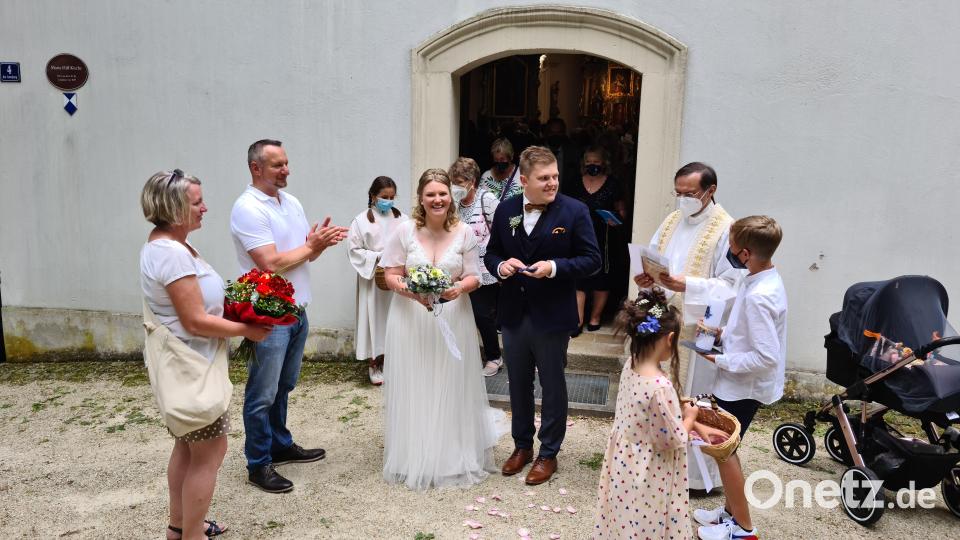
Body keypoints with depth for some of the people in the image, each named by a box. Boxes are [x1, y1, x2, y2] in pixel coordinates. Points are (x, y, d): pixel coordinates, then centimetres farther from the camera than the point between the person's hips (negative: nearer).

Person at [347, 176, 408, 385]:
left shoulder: (402, 219, 2)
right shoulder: (362, 220, -2)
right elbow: (354, 250, -3)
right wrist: (378, 257, -12)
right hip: (372, 278, -2)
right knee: (373, 318, 4)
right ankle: (373, 364, 15)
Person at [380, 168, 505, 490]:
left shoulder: (464, 233, -2)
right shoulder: (405, 231, -4)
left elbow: (474, 277, 1)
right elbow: (391, 276, -2)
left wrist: (459, 288, -21)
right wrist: (412, 292, -21)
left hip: (452, 320, 1)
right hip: (411, 319, 0)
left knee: (451, 389, 8)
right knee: (413, 390, 6)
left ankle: (454, 457, 26)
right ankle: (413, 457, 22)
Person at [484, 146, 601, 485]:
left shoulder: (574, 211, -10)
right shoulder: (505, 210, 1)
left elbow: (591, 259, -9)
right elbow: (491, 253, 10)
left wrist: (555, 267, -23)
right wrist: (501, 265, -12)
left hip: (552, 317, -4)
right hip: (513, 314, 4)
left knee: (553, 387, 10)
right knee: (518, 385, 18)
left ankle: (548, 453, 28)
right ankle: (522, 446, 37)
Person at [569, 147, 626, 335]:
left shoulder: (612, 183, -1)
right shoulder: (578, 183, 6)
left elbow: (622, 211, 5)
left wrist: (616, 220, -16)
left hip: (603, 239, -1)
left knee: (601, 280, 9)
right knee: (578, 280, -3)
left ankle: (595, 318, 23)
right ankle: (577, 321, 1)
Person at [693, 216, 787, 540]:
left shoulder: (758, 296, -29)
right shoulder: (763, 280, 1)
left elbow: (766, 357, -29)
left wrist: (721, 360, -20)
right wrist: (723, 333, 4)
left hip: (744, 386, -9)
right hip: (740, 383, 9)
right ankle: (732, 510, 36)